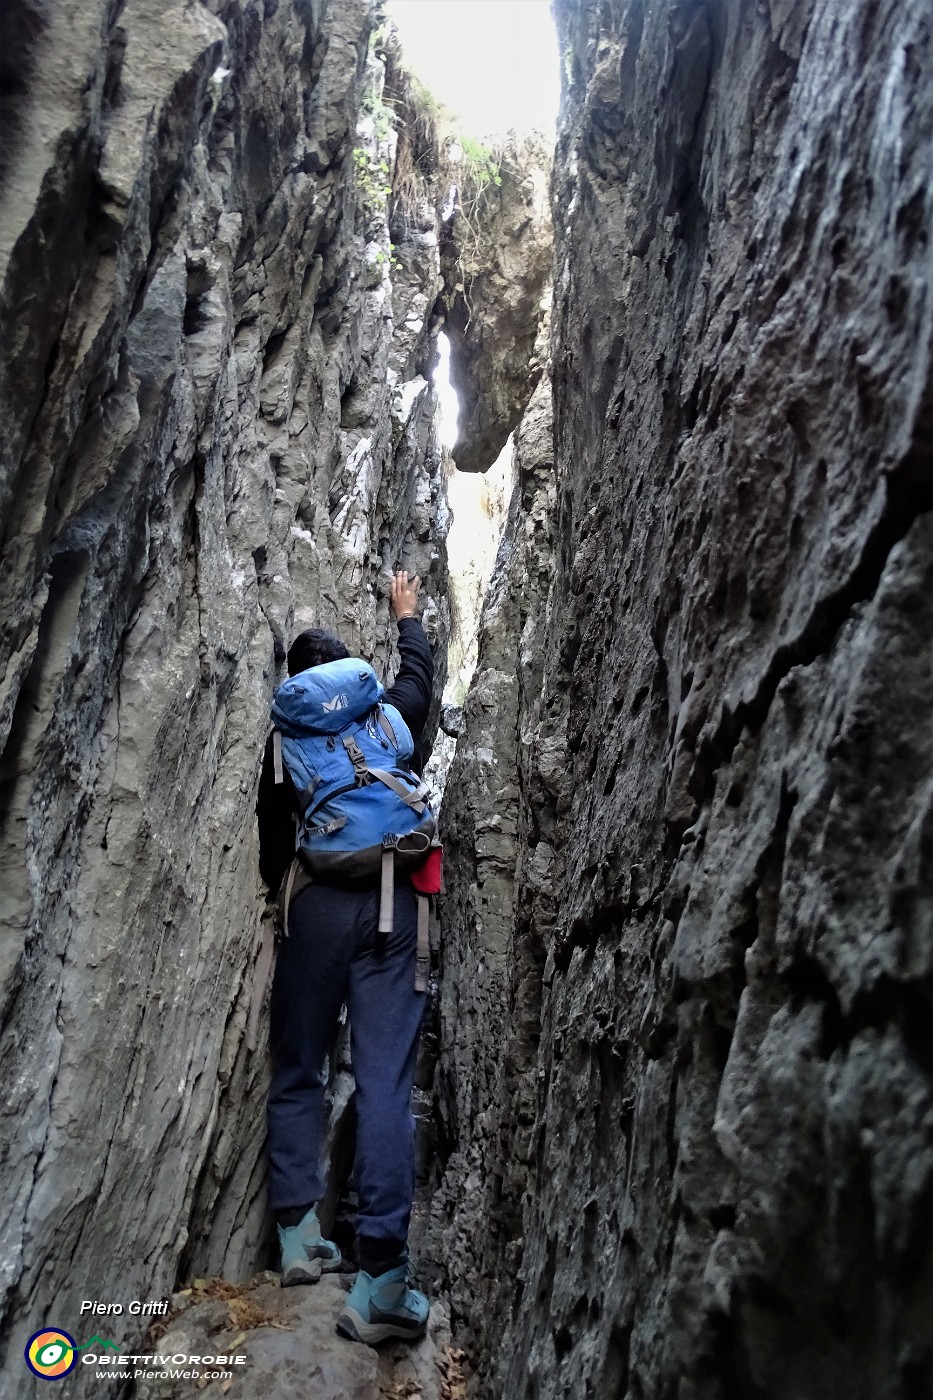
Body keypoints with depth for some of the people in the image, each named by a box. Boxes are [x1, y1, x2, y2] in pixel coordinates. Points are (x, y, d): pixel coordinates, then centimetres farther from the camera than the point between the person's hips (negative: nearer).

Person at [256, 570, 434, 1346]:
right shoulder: (390, 716, 12)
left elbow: (271, 839, 8)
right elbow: (420, 672, 33)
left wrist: (279, 887, 24)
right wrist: (406, 613, 49)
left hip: (316, 903, 0)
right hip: (391, 904, 0)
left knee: (298, 1071, 15)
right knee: (387, 1081, -4)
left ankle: (300, 1236, 17)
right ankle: (381, 1281, -6)